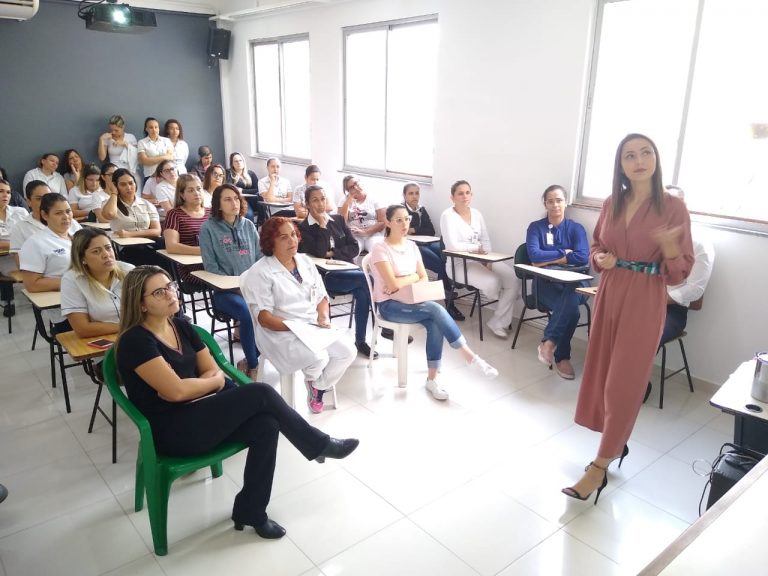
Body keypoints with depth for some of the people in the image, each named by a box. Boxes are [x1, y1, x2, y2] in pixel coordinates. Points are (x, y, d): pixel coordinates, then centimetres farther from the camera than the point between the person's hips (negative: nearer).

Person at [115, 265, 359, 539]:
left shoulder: (181, 325, 9)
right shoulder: (135, 341, -15)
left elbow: (213, 371, 8)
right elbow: (176, 391, -22)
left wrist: (191, 387, -13)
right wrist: (214, 380, -5)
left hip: (196, 413, 8)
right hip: (171, 431, -7)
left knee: (266, 426, -19)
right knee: (260, 394, -20)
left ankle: (250, 512, -3)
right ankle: (319, 445, 1)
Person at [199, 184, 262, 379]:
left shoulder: (249, 226, 11)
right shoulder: (209, 228, -1)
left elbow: (260, 258, 12)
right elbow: (210, 266, -5)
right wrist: (237, 286, -15)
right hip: (225, 290, -4)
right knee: (249, 315, -34)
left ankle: (249, 360, -4)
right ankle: (252, 366, -11)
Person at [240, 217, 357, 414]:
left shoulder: (305, 261, 10)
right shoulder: (260, 272, -11)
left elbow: (321, 297, 13)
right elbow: (263, 317, -16)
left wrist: (323, 316, -9)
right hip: (280, 333, -6)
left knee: (348, 352, -13)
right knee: (319, 358, -29)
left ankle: (318, 386, 12)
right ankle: (312, 380, 10)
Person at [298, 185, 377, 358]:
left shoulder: (338, 220, 14)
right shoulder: (304, 228, 0)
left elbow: (354, 248, 8)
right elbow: (319, 253, -14)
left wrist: (333, 253, -6)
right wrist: (322, 225, -11)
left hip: (346, 269, 4)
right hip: (325, 277, -4)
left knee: (362, 291, -29)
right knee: (367, 278, -27)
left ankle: (360, 340, -17)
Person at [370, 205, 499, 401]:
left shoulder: (412, 246, 9)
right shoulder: (381, 249, -11)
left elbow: (425, 279, 6)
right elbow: (393, 284, -20)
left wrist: (403, 283, -11)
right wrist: (413, 277, -3)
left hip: (410, 301, 6)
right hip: (390, 305, -6)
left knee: (435, 323, -26)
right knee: (436, 310, -28)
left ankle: (432, 379, -17)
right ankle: (470, 357, -19)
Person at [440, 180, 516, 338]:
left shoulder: (476, 214, 11)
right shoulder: (447, 216, -10)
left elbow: (486, 240, 10)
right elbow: (452, 245, -21)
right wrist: (477, 247, -11)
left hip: (481, 259, 7)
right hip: (459, 263, -7)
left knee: (512, 277, -15)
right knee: (492, 282, -28)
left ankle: (498, 322, -5)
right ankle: (509, 298, 12)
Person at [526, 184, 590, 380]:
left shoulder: (576, 228, 7)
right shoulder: (536, 227, 6)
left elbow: (582, 258, -12)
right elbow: (534, 256, -14)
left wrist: (548, 260, -11)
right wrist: (563, 253, -9)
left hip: (573, 284, 1)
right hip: (546, 284, -1)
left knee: (570, 299, -36)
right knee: (571, 308, -31)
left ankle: (548, 342, -24)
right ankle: (562, 356, -18)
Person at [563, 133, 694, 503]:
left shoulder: (673, 207, -9)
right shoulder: (611, 204, 5)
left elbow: (681, 271, -8)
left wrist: (669, 247, -29)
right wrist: (600, 259, -5)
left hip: (645, 302, -5)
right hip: (609, 295, 5)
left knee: (624, 382, -2)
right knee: (601, 373, 12)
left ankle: (600, 467, 7)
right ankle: (617, 442, 33)